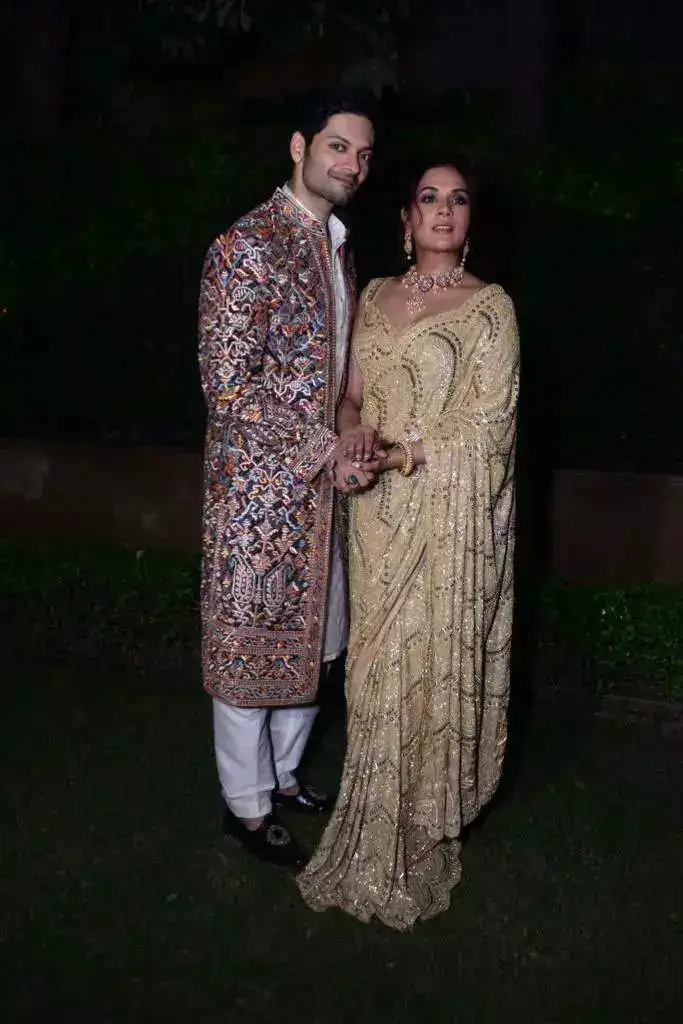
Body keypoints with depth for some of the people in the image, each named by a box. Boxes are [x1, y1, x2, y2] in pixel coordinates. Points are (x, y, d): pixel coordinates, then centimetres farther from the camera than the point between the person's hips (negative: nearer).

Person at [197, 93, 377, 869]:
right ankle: (247, 806, 26)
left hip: (320, 483, 8)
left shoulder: (336, 245, 12)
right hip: (259, 485, -8)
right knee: (249, 649, 7)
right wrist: (325, 452, -22)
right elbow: (227, 387, -20)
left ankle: (283, 774, 40)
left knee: (308, 642, 19)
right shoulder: (246, 248, -16)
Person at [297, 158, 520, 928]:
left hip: (449, 510, -4)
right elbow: (353, 393, 13)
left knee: (433, 658, 1)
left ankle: (417, 832, 18)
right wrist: (353, 427, -10)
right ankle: (381, 821, 27)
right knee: (379, 657, 10)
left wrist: (401, 455, -18)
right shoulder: (375, 297, 11)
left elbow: (488, 424, -10)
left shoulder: (490, 307, -4)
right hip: (379, 512, 5)